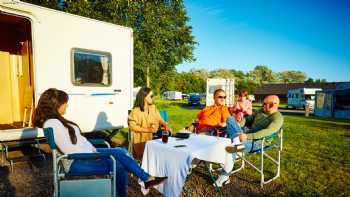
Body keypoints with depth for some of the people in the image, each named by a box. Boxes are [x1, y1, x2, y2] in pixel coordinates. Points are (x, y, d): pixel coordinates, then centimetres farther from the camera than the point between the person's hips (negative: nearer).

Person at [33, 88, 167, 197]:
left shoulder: (57, 120, 14)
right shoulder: (53, 123, -18)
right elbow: (68, 149, -24)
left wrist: (92, 149, 2)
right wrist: (92, 153, -14)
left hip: (84, 154, 9)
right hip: (76, 162, -9)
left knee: (121, 152, -3)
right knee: (119, 166, -17)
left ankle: (147, 179, 5)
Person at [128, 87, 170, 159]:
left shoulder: (153, 108, 8)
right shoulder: (136, 111, -8)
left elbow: (159, 119, 11)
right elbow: (132, 126, -12)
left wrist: (165, 125, -9)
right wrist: (148, 129, -18)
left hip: (152, 139, 5)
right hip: (140, 140, -4)